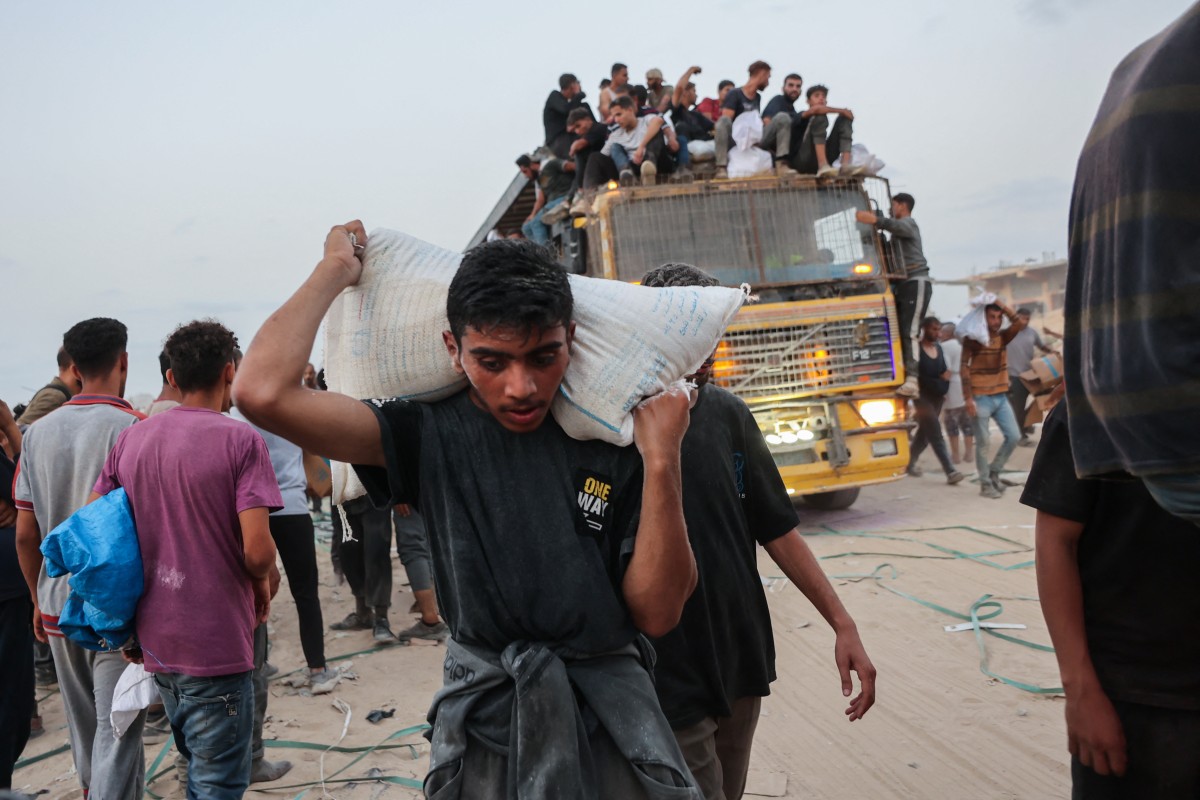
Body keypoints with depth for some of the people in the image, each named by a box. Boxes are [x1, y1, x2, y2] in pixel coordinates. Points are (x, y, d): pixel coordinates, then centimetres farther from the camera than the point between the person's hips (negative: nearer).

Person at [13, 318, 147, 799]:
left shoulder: (38, 432, 4)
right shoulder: (132, 428, -14)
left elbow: (25, 534, 7)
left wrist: (38, 600, 19)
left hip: (59, 607, 6)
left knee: (84, 728, 22)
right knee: (118, 732, 1)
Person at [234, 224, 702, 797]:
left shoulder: (614, 445, -9)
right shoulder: (430, 436, -10)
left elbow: (657, 613, -11)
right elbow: (263, 393, -22)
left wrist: (661, 461, -21)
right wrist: (336, 270, -10)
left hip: (613, 727, 0)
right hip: (483, 728, 1)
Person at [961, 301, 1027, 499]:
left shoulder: (1003, 337, 7)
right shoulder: (973, 339, -8)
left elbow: (1019, 324, -11)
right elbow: (964, 368, -11)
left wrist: (999, 303, -11)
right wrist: (968, 398, -17)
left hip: (1001, 397, 6)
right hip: (981, 398, -6)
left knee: (1013, 436, 4)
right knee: (983, 443, -1)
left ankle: (994, 472, 21)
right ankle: (985, 484, 8)